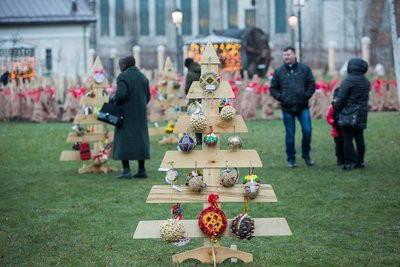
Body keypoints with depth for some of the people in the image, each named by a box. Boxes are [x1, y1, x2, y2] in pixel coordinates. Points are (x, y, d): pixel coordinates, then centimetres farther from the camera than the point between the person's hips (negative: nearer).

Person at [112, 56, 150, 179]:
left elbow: (120, 94, -24)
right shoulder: (142, 77, 8)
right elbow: (147, 97, 9)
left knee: (123, 140, -2)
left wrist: (114, 99, -4)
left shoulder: (123, 77, -11)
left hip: (126, 114, -6)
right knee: (140, 139, 10)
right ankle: (142, 170, 7)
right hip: (140, 114, 6)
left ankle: (126, 171, -9)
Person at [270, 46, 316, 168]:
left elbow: (312, 85, 5)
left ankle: (306, 155, 15)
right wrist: (281, 98, -5)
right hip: (287, 108, 0)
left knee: (307, 131, -6)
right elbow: (273, 89, 9)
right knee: (290, 135, 4)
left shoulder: (304, 69, 3)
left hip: (303, 107, 0)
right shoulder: (278, 71, 4)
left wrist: (306, 96, -6)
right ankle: (291, 159, 14)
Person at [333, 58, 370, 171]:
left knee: (348, 138, -3)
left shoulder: (348, 81, -14)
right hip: (362, 115, 7)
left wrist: (336, 108, -2)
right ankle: (360, 162, 15)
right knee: (359, 138, 12)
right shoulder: (366, 82, 10)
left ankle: (348, 163, -5)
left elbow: (341, 99, -15)